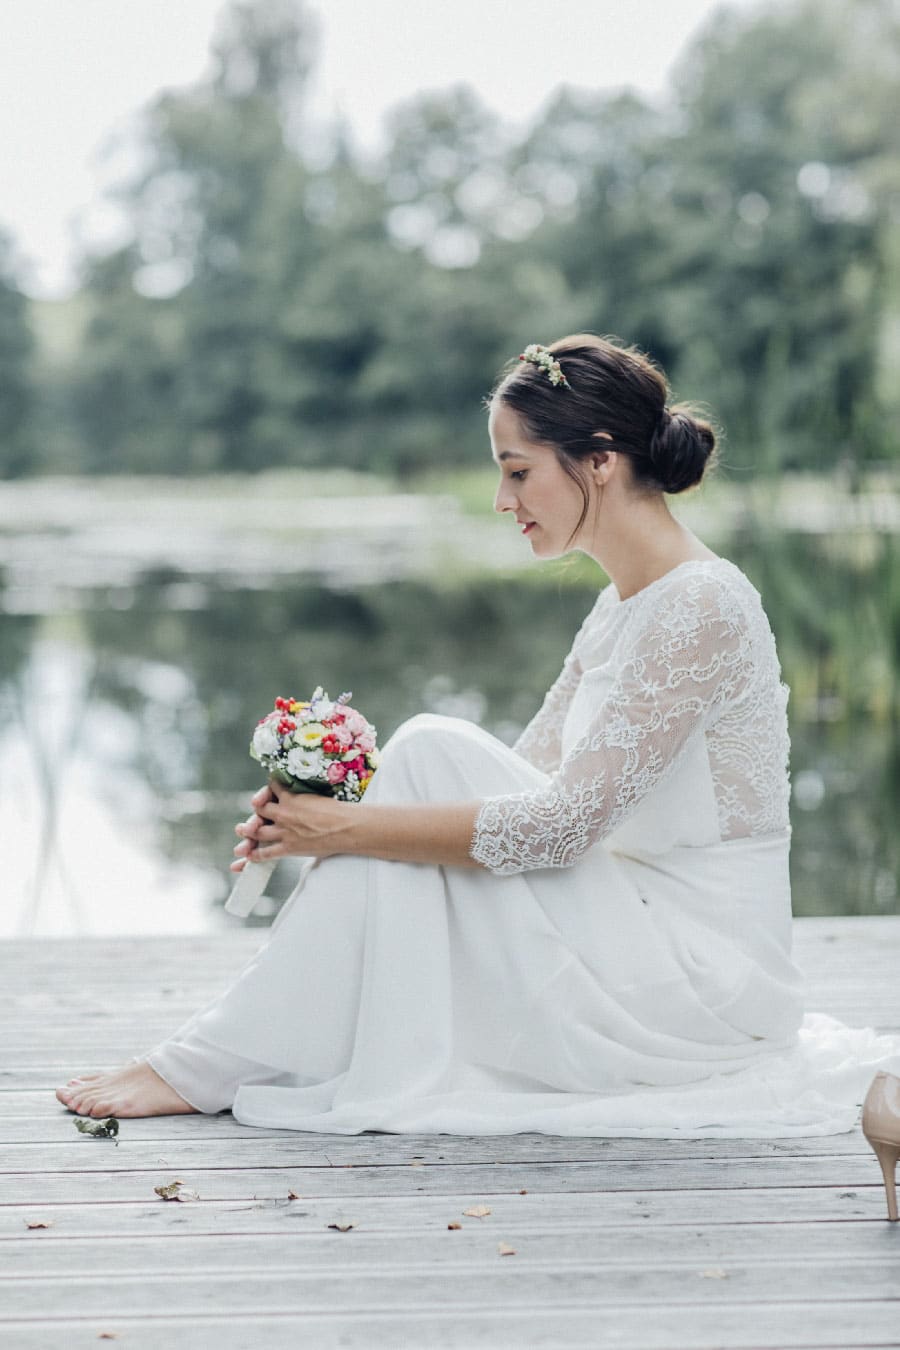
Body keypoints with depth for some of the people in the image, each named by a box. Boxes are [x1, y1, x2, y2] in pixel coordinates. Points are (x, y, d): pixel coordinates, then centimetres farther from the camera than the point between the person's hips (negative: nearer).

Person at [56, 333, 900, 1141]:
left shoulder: (700, 606, -17)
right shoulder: (625, 606, 12)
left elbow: (558, 825, -23)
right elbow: (519, 782, 10)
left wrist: (350, 829, -19)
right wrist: (324, 812, -2)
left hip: (703, 982, -9)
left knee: (431, 751, -16)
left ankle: (217, 1065, -11)